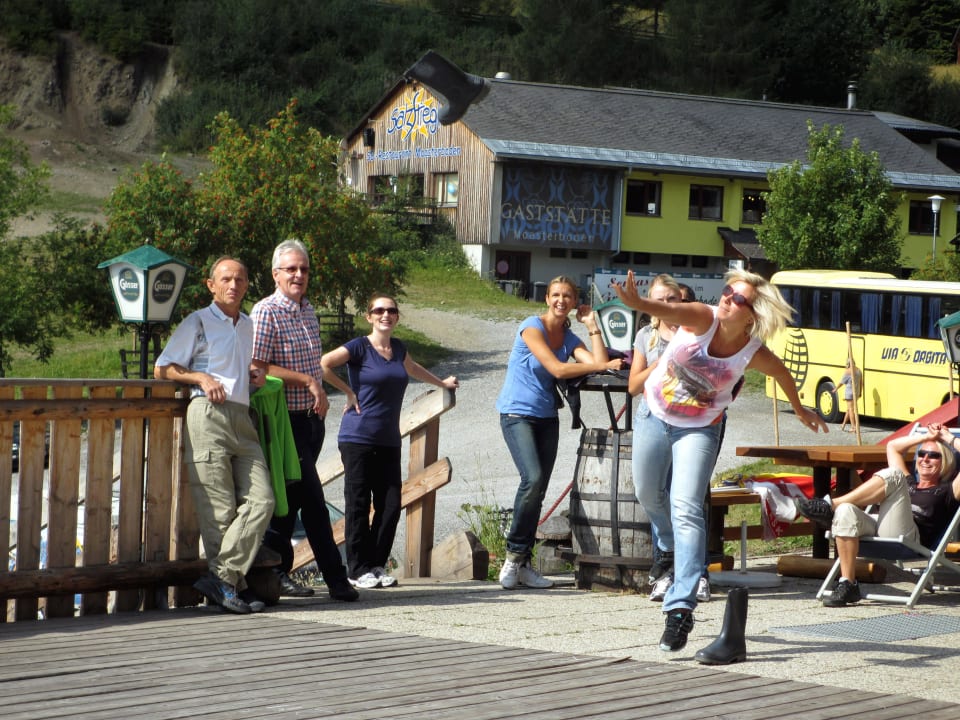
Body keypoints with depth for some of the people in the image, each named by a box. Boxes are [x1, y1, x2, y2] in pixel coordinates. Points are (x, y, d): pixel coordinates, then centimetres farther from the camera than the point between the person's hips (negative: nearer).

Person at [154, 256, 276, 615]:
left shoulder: (249, 326, 24)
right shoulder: (197, 322, 7)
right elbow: (162, 369, 6)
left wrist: (255, 374, 17)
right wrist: (201, 377, -8)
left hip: (242, 419, 6)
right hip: (208, 414, -6)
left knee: (261, 501, -10)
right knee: (219, 509, -8)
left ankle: (220, 578, -12)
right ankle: (232, 584, -2)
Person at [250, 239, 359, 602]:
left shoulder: (308, 310, 16)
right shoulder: (266, 312, -10)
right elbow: (259, 368, -17)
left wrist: (320, 391, 13)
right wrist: (307, 381, -18)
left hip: (312, 418, 8)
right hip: (285, 419, -8)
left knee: (291, 498, 11)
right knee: (312, 500, -8)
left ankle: (276, 571, 17)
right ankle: (335, 576, -5)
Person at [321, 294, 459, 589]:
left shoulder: (398, 348, 14)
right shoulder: (359, 347, -6)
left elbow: (412, 368, 37)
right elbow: (323, 364, -18)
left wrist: (442, 382, 51)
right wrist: (349, 391, -10)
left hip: (389, 441, 6)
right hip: (358, 439, -6)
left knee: (391, 504, 0)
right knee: (358, 505, -4)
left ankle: (377, 565, 10)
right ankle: (358, 570, 2)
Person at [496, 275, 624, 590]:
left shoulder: (569, 338, 11)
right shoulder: (532, 327, -8)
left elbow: (599, 363, -5)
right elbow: (557, 369, -17)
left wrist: (592, 326, -1)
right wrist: (604, 365, -15)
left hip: (547, 417, 7)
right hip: (517, 413, -6)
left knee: (538, 490, 2)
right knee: (533, 479, -23)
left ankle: (522, 564, 6)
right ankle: (514, 555, -11)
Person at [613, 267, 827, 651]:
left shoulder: (754, 353, -18)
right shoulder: (703, 318, -22)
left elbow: (782, 373, 4)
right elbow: (669, 310, -43)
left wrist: (800, 409, 21)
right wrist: (638, 303, -65)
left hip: (699, 430, -2)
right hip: (654, 417, 2)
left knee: (686, 509, -18)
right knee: (649, 496, 18)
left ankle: (680, 606, -21)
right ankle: (674, 549, 52)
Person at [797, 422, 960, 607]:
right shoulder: (909, 483, 37)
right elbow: (892, 446, 46)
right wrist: (927, 436, 40)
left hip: (907, 539, -5)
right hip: (875, 528, 6)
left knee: (892, 476, -21)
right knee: (846, 512, -27)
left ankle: (830, 506, -24)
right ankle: (847, 584, -28)